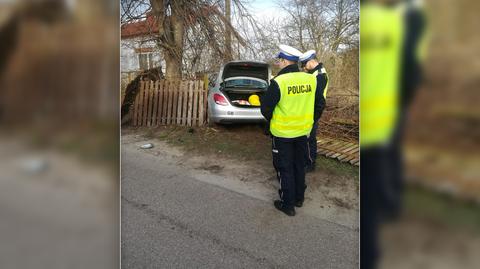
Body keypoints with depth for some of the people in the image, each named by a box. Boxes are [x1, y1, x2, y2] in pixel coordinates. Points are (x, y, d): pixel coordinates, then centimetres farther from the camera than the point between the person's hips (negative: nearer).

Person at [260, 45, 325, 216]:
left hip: (283, 133, -5)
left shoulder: (279, 82, -19)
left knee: (285, 168, 8)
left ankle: (288, 205, 17)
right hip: (303, 132, 5)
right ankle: (299, 198, 36)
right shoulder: (311, 80, -2)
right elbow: (320, 105, 7)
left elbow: (266, 108, -12)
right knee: (299, 165, 21)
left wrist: (271, 121, 8)